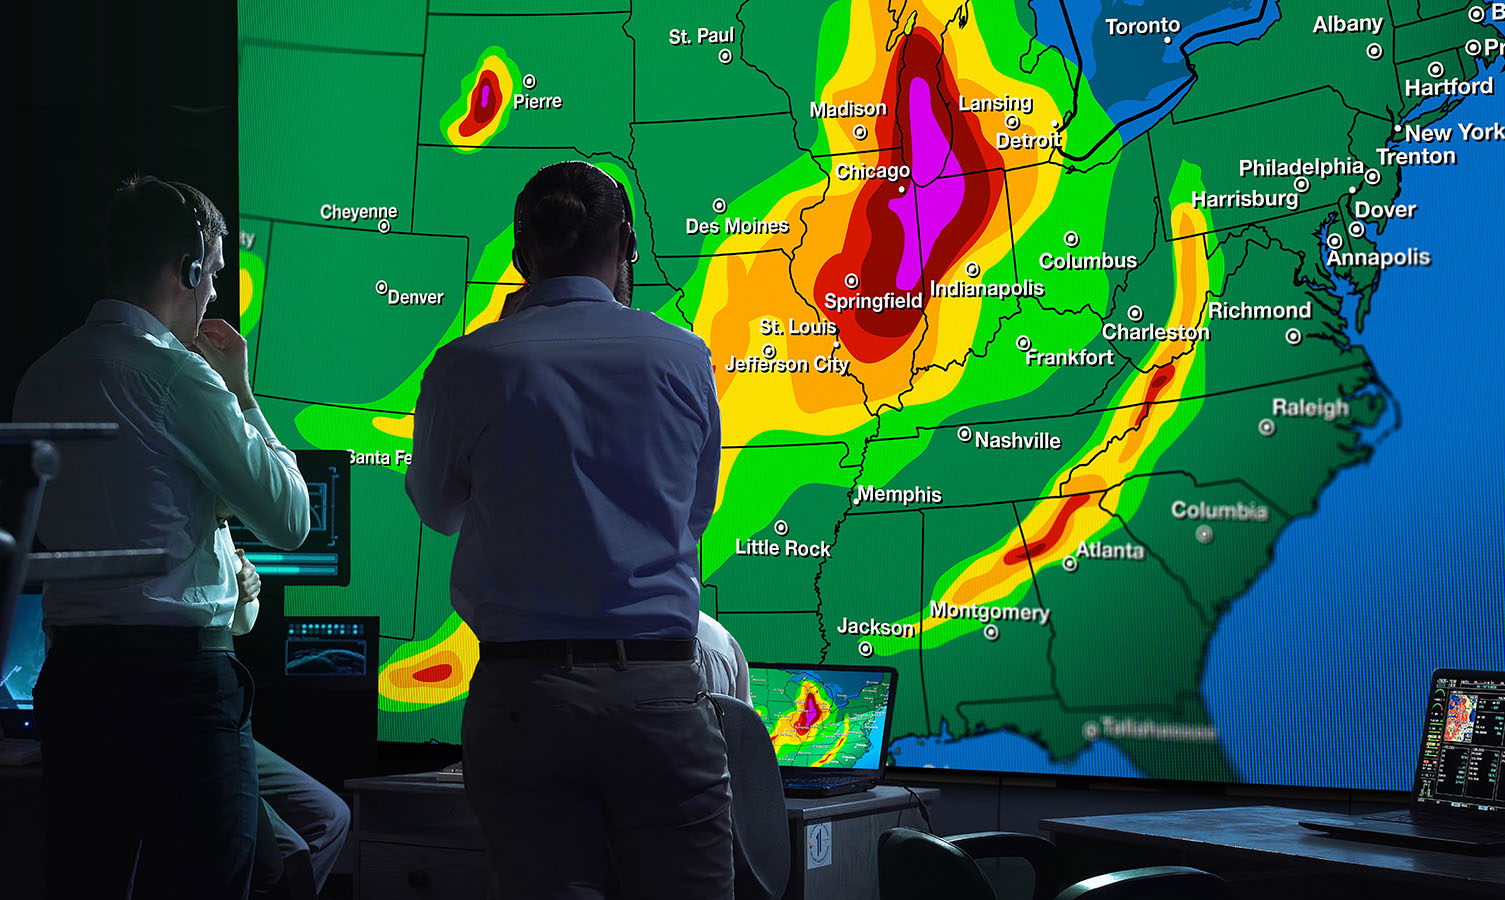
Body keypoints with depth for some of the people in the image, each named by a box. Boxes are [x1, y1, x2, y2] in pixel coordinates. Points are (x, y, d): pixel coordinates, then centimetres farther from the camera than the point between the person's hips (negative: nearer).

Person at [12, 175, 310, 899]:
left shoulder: (42, 376, 11)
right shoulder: (177, 372, -11)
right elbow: (289, 518, -6)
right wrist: (241, 390, 4)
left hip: (70, 670, 7)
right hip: (179, 672, -7)